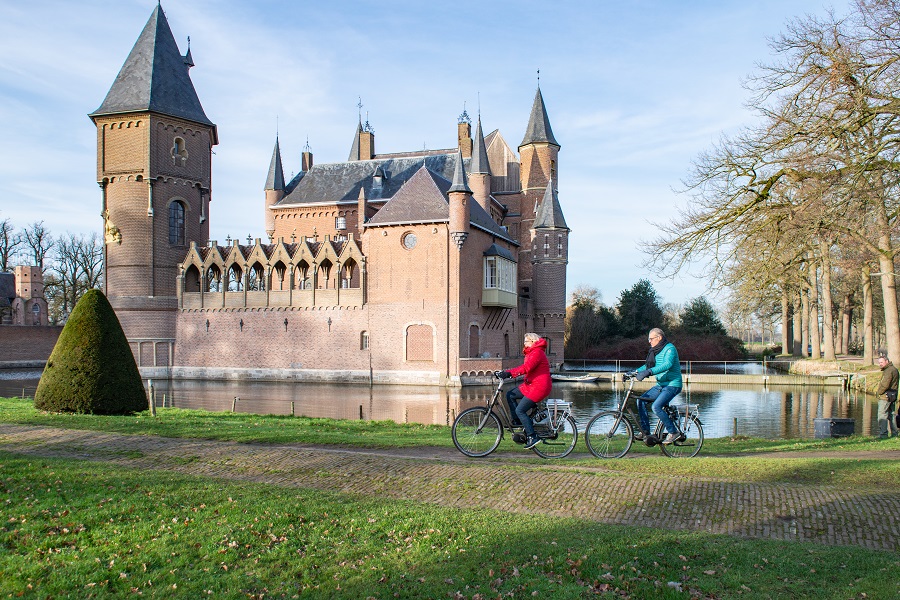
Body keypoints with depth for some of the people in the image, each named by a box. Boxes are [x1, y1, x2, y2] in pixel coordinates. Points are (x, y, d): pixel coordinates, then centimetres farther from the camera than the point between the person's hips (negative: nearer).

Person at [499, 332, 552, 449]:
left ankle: (532, 437, -7)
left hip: (539, 386, -11)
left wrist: (510, 373, -33)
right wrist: (508, 373, 6)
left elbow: (526, 368, -29)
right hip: (531, 385, 11)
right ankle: (518, 422, 11)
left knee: (520, 410, -11)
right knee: (510, 395, 8)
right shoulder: (532, 352, 19)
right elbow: (525, 367, 16)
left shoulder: (537, 353, -16)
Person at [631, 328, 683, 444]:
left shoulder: (670, 348, -15)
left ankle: (673, 433, -9)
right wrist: (635, 372, 6)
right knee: (641, 400, -2)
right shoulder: (655, 351, 13)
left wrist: (649, 372, -41)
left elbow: (667, 365, -32)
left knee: (656, 406, -24)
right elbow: (648, 365, 21)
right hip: (661, 385, 9)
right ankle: (645, 432, 3)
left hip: (672, 385, -9)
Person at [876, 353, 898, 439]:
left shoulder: (888, 371, -16)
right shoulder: (894, 369, 16)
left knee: (882, 415, -10)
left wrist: (879, 392, -9)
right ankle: (894, 433, 21)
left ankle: (883, 434, -13)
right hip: (893, 396, 10)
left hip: (886, 396, -10)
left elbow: (885, 385, -24)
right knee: (891, 414, 16)